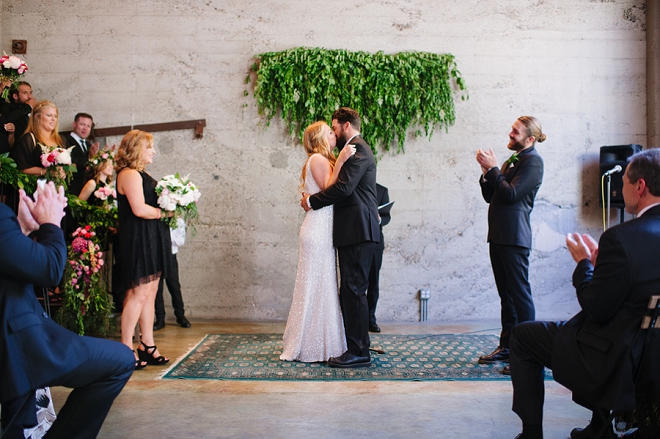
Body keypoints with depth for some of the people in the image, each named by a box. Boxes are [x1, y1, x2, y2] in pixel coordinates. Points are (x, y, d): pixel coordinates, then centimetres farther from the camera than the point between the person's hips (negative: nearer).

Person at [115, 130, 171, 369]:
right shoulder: (129, 174, -13)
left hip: (150, 241, 10)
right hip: (137, 239, -10)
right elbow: (139, 209, -22)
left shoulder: (140, 174, 19)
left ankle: (147, 346, 16)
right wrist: (164, 212, -9)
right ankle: (126, 349, -1)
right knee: (139, 293, -8)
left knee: (150, 292, 10)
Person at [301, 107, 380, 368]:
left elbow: (343, 187, -20)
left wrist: (312, 201, -9)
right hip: (354, 231, 11)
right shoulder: (356, 149, 23)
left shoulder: (357, 149, -10)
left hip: (358, 231, -11)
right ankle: (355, 346, 20)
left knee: (353, 290, -9)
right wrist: (314, 199, 8)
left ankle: (359, 353, -6)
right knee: (350, 291, 13)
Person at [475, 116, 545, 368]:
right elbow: (490, 197, 18)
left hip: (514, 237, -9)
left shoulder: (533, 161, -9)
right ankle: (507, 346, 21)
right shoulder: (511, 162, 19)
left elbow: (511, 194, -18)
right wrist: (486, 173, 3)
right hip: (499, 235, 9)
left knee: (520, 294, -7)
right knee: (506, 294, 13)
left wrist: (492, 169, -12)